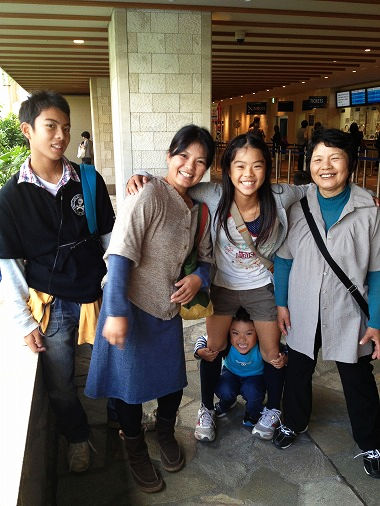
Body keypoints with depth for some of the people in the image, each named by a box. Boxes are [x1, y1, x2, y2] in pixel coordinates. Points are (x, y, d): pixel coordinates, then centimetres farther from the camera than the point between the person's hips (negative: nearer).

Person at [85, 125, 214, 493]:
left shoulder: (196, 206, 6)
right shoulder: (148, 196, -19)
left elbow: (204, 256, 14)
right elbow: (120, 255, -23)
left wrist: (199, 277, -8)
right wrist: (115, 313, -25)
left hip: (169, 306, 7)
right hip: (132, 306, -6)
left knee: (173, 377, 17)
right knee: (130, 380, 10)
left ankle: (165, 432, 47)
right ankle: (135, 448, 37)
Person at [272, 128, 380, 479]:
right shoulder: (298, 207, -4)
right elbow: (283, 258, 4)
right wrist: (281, 303, 2)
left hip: (348, 316, -1)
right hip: (303, 312, 2)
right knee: (298, 370, 19)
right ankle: (294, 422, 45)